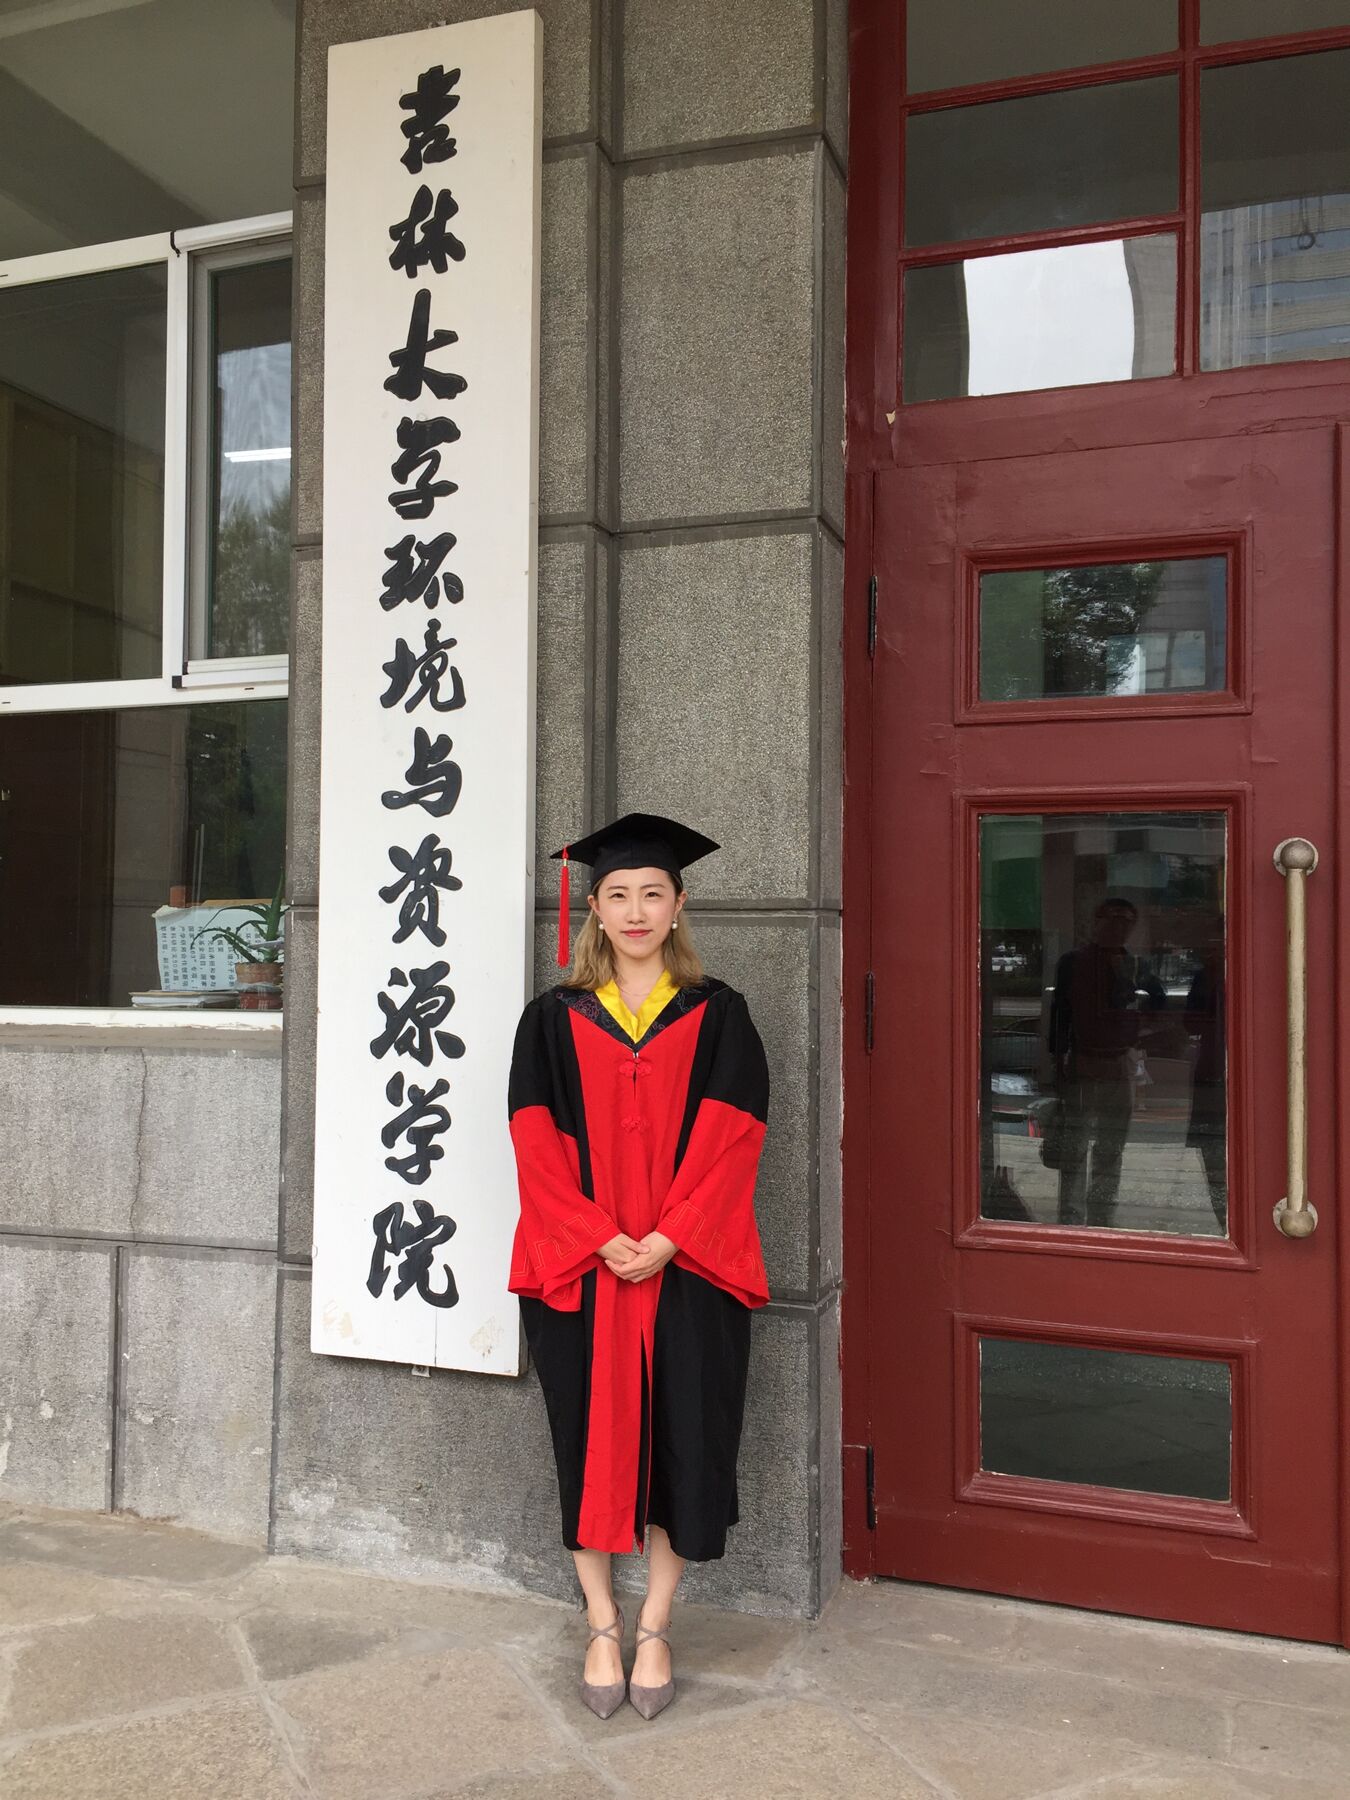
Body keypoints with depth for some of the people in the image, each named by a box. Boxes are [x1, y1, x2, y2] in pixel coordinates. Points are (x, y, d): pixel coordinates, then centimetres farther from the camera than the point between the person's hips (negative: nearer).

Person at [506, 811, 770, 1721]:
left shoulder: (717, 1015, 3)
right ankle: (602, 1627, 24)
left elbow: (730, 1141, -5)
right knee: (590, 1441, 7)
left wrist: (668, 1239, -15)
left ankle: (654, 1628, 22)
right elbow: (539, 1143, -2)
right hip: (581, 1269, 1)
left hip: (687, 1269, 0)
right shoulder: (555, 1018, 5)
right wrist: (599, 1239, -13)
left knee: (679, 1441, 4)